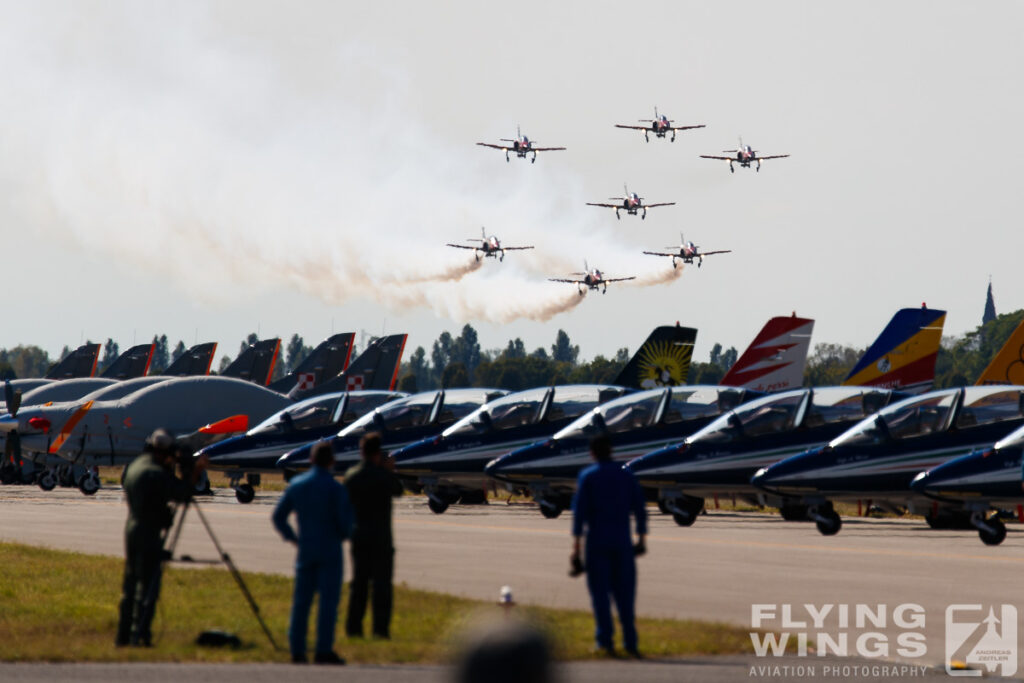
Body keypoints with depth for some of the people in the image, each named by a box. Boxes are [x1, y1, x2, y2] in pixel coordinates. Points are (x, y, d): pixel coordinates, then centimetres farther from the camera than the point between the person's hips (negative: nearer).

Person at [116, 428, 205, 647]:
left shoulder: (134, 466, 11)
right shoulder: (155, 473, -17)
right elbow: (180, 493, -19)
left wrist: (169, 467, 13)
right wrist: (195, 474, -6)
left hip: (132, 528, 9)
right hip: (149, 532, -9)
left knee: (130, 584, 13)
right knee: (147, 586, -5)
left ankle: (123, 635, 16)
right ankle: (139, 635, -8)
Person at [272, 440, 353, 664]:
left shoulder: (296, 484, 3)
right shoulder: (335, 488, -11)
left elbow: (278, 517, 7)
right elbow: (345, 521, -11)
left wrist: (292, 537, 17)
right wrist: (342, 536, 10)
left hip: (305, 551, 4)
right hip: (330, 549, -4)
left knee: (301, 600, 8)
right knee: (328, 600, -2)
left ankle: (297, 650, 7)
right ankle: (324, 650, -6)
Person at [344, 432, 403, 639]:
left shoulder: (351, 475, 1)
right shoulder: (384, 475, -13)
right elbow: (398, 491, 5)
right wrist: (390, 471, 11)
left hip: (358, 535, 5)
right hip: (381, 536, -5)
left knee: (358, 581, 11)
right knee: (381, 582, 0)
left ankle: (353, 626, 11)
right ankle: (380, 627, -3)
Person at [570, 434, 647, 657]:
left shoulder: (587, 476, -2)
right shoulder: (626, 476, 6)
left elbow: (579, 511, -8)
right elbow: (640, 508, 5)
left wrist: (576, 546, -7)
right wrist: (641, 539, 14)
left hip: (596, 541, -2)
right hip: (622, 541, 2)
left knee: (600, 591, 2)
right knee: (624, 591, 8)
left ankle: (605, 641, -3)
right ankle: (630, 641, 5)